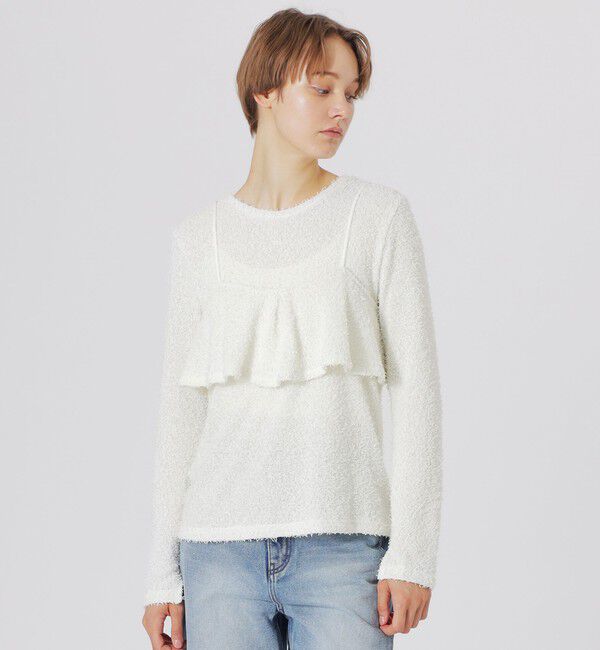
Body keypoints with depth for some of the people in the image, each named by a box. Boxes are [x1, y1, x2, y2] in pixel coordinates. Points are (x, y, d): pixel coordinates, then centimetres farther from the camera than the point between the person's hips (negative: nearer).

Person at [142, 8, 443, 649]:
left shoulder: (378, 215, 3)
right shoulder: (198, 239, 9)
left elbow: (415, 386, 0)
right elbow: (181, 409, 10)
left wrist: (412, 552, -7)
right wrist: (163, 574, 7)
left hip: (343, 546, -2)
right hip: (220, 544, 2)